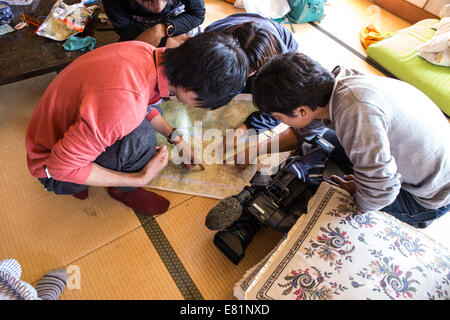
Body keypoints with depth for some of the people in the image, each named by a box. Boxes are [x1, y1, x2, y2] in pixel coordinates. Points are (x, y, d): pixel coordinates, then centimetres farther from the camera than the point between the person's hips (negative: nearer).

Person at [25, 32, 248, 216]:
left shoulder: (146, 51, -15)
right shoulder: (124, 104, -41)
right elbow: (60, 166, -30)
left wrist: (177, 139, 4)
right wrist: (141, 179, -23)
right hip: (52, 165, -7)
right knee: (141, 135, -29)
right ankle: (123, 190, 3)